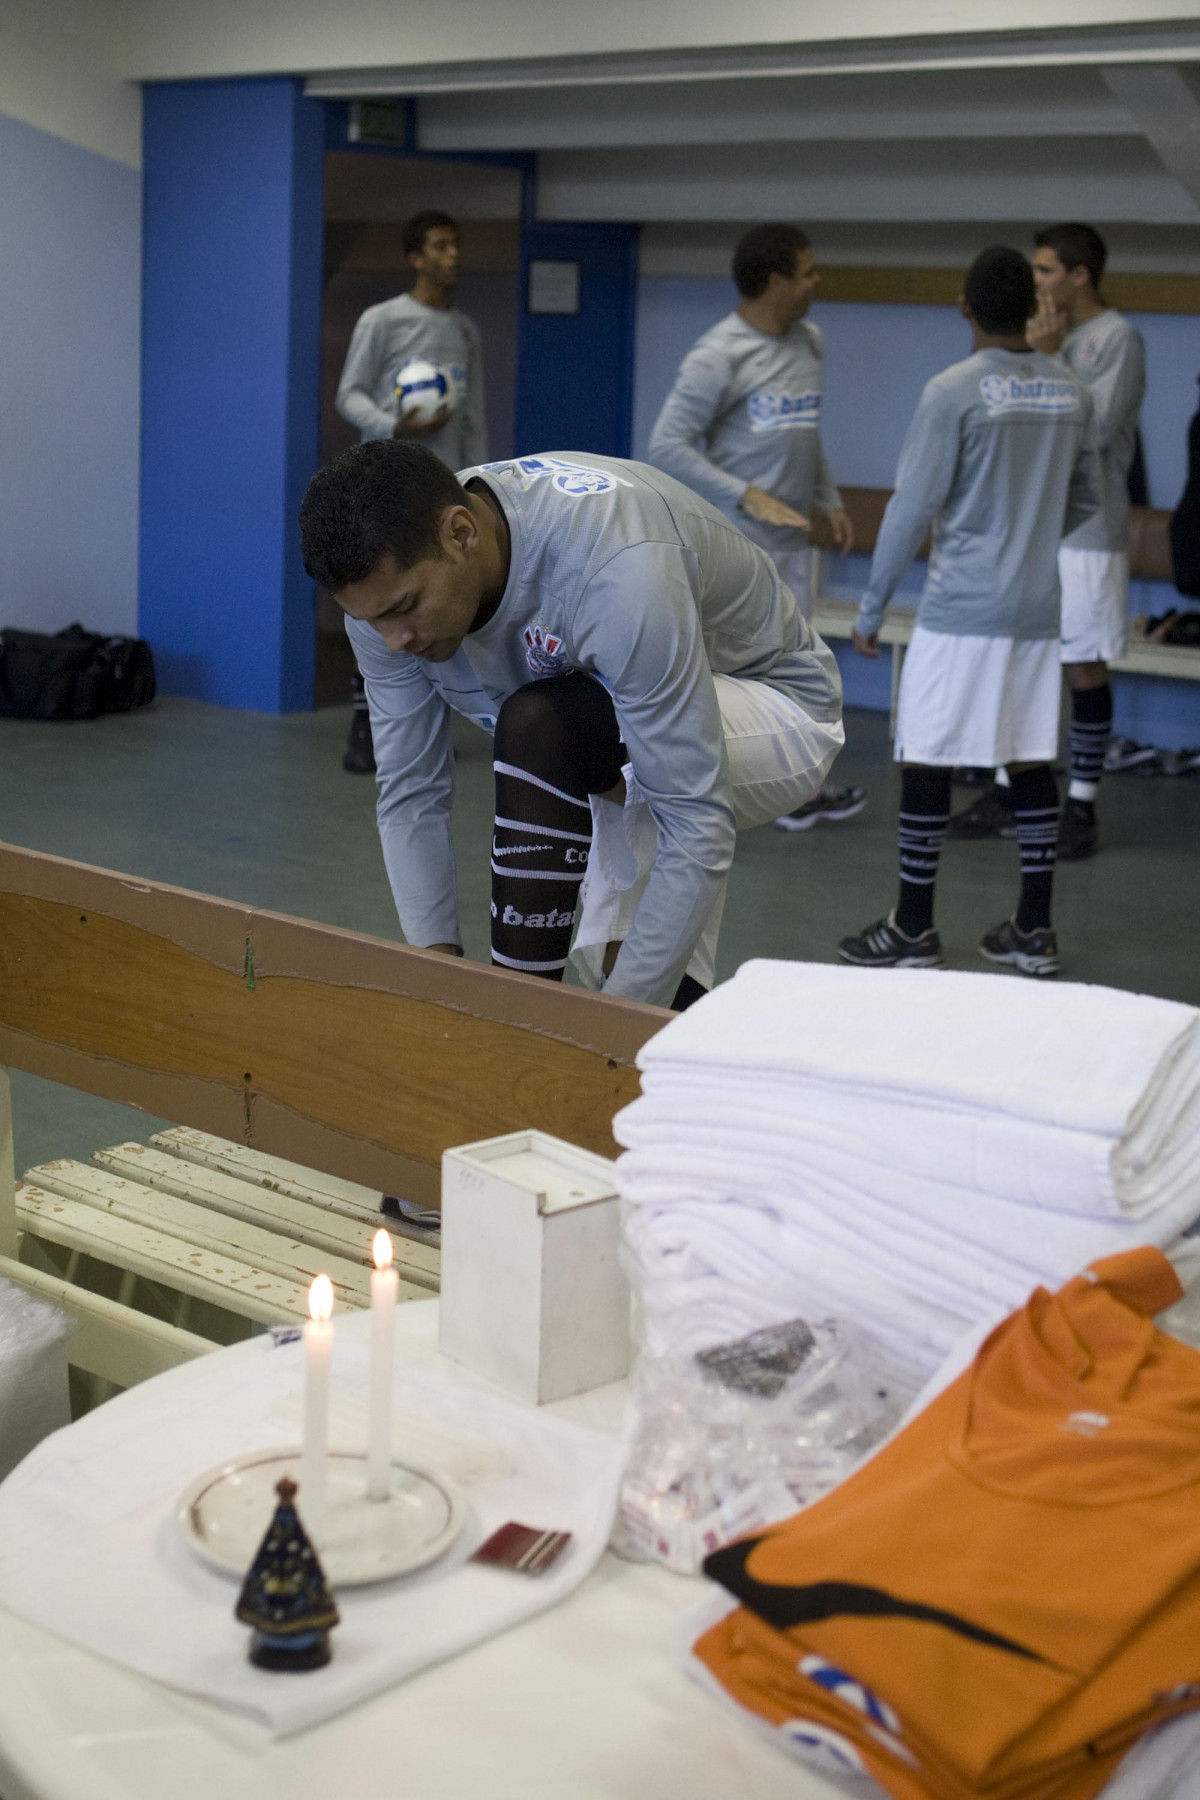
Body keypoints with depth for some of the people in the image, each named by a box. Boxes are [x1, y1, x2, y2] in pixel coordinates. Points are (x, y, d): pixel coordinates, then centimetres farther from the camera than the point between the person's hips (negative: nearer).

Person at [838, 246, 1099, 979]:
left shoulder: (953, 392, -11)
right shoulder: (1073, 392, 5)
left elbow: (912, 508, -11)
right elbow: (1085, 502, 14)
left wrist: (871, 610, -3)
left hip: (960, 613, -5)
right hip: (1039, 610, 6)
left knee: (927, 762, 2)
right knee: (1032, 763, 10)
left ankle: (914, 931, 6)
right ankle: (1034, 930, 15)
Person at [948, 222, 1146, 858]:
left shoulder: (1118, 338, -10)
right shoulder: (1044, 332, 10)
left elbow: (1096, 429, -19)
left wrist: (1051, 356, -16)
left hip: (1086, 535, -6)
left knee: (1084, 667, 0)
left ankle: (1081, 802, 8)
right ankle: (1008, 790, 19)